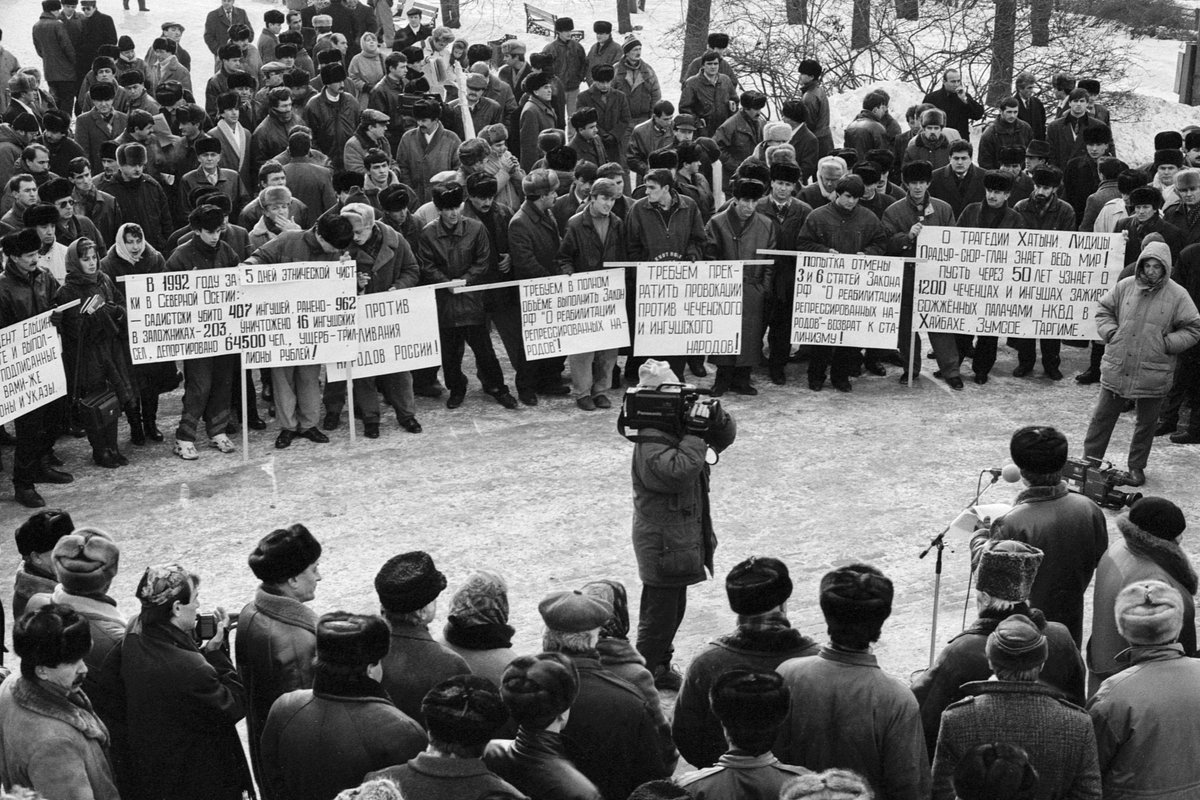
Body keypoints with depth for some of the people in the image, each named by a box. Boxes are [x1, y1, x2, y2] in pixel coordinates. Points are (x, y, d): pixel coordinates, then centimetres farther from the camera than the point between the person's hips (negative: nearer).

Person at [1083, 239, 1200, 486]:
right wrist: (1111, 332, -5)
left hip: (1153, 375, -1)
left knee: (1146, 423, 12)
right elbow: (1104, 312, 12)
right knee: (1102, 417, 8)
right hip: (1116, 369, 1)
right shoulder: (1125, 286, 0)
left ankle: (1136, 468, 27)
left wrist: (1167, 343, -11)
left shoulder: (1177, 295, -6)